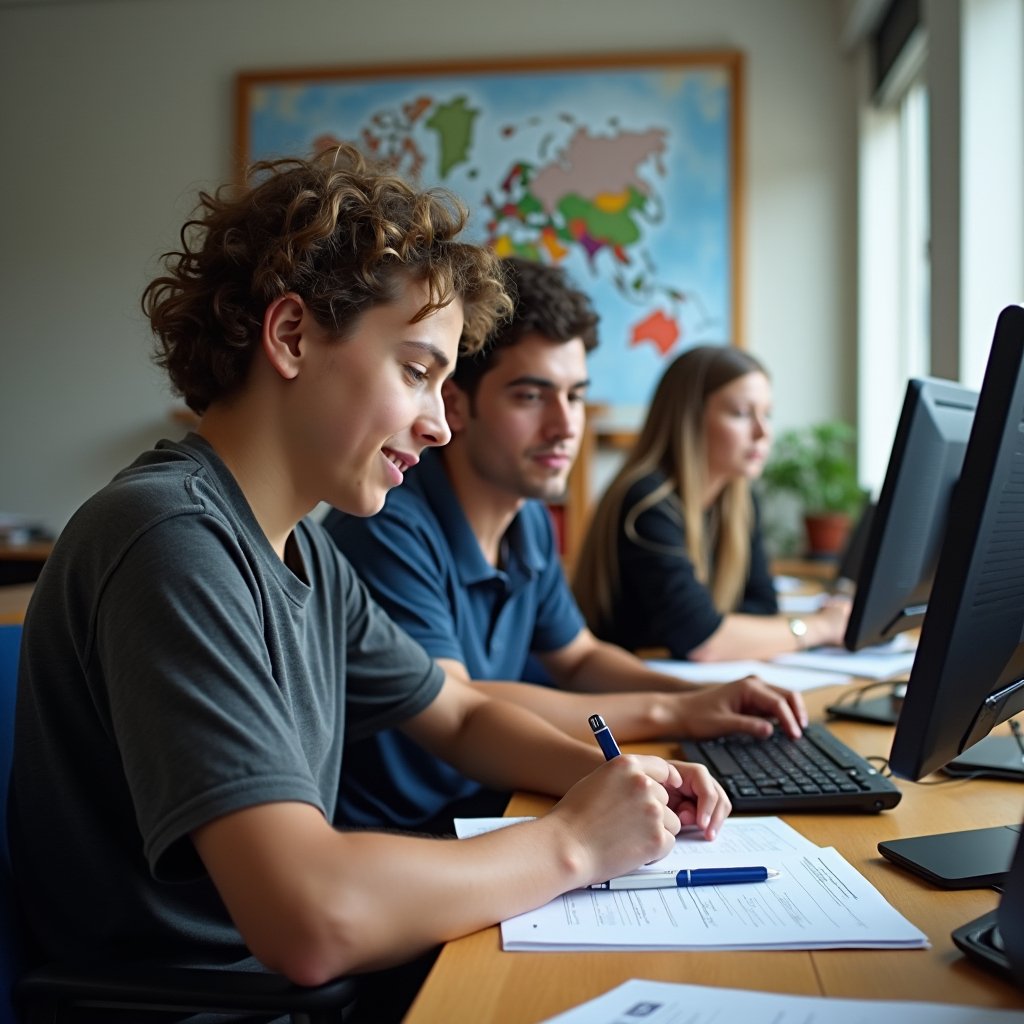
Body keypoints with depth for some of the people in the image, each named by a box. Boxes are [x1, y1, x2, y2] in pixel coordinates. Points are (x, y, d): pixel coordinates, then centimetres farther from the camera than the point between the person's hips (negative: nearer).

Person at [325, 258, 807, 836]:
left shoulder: (531, 520, 5)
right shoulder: (390, 528, -23)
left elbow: (578, 658, 17)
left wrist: (704, 700, -2)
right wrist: (667, 712, -20)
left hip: (484, 805, 8)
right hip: (389, 835, -8)